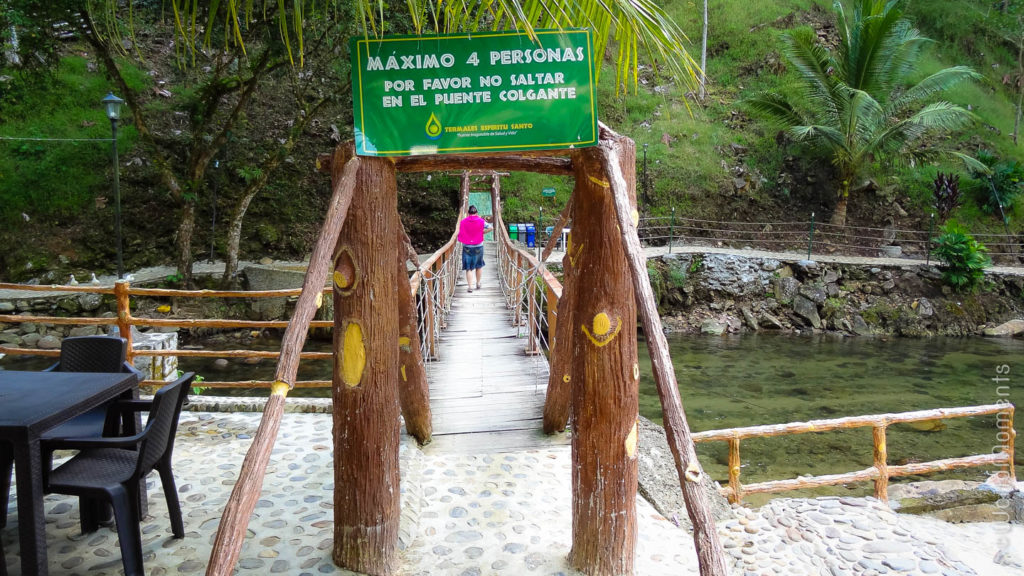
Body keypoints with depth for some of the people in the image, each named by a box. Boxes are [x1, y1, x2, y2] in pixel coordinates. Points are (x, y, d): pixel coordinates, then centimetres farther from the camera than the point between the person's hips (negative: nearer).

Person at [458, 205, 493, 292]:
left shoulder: (463, 222, -3)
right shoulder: (481, 221, -5)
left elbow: (460, 233, 0)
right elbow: (491, 227, -10)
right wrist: (482, 232, -1)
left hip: (467, 247, 0)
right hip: (478, 246, 0)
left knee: (468, 268, 3)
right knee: (479, 266, 19)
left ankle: (470, 286, -4)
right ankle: (478, 284, 27)